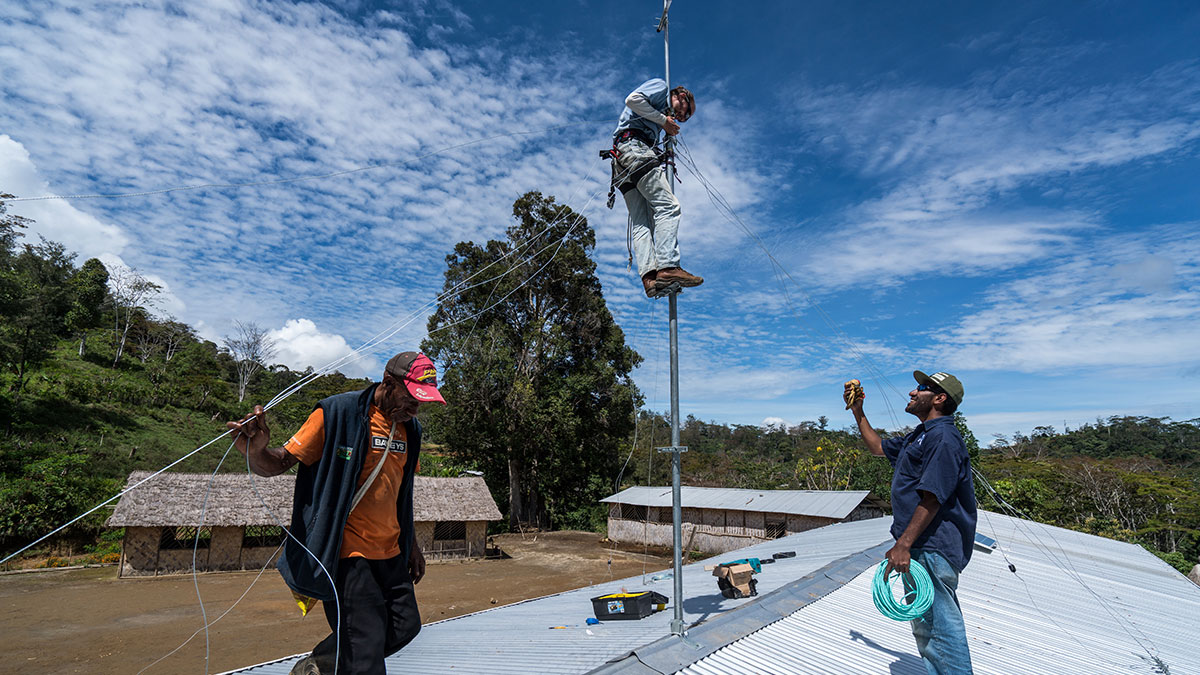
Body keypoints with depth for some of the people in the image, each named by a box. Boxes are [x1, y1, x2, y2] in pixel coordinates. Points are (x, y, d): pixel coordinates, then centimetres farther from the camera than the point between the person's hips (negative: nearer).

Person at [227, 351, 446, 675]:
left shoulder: (409, 429, 7)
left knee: (405, 626, 13)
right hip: (347, 553, -7)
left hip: (390, 553, 7)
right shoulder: (337, 412, -13)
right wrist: (255, 451, -32)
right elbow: (279, 463, -10)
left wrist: (411, 544, 21)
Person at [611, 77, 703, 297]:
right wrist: (663, 119, -2)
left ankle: (649, 275, -18)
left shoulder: (659, 115, 37)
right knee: (668, 206, -19)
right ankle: (668, 266, -32)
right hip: (633, 146, -10)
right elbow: (633, 99, -6)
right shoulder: (660, 86, 14)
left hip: (621, 164, 10)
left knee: (640, 221, -6)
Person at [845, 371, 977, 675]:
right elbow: (879, 447, 32)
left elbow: (932, 499, -23)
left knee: (938, 624, -5)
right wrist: (858, 413, 25)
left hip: (932, 548, -11)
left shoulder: (943, 437, -17)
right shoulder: (921, 435, 17)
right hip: (924, 547, 11)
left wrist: (903, 545, -23)